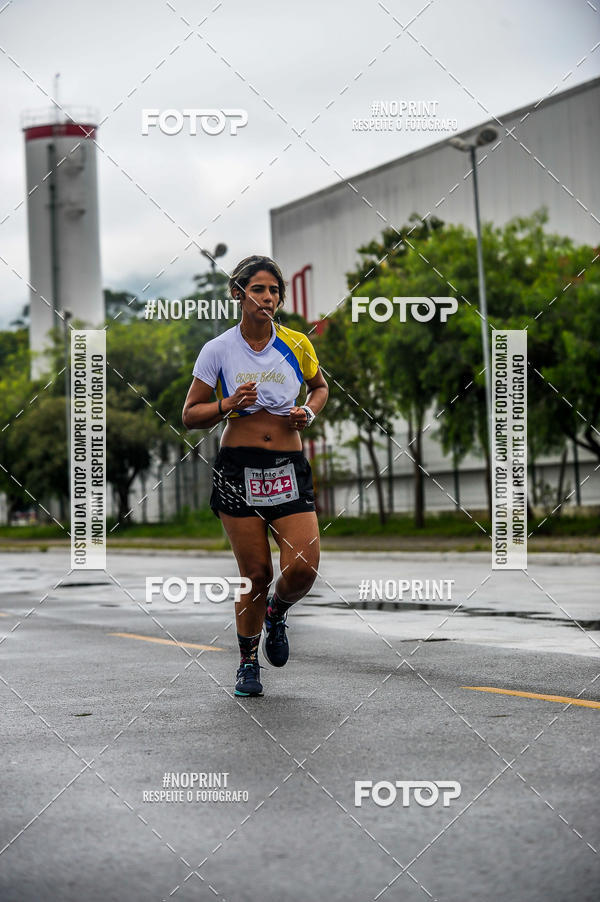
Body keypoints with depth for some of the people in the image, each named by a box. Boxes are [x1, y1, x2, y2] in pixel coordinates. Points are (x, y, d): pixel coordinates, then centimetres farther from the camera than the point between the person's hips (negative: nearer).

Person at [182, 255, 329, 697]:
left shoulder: (296, 345, 4)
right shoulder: (218, 350, -1)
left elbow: (320, 386, 24)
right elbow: (190, 415, 3)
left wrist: (309, 413, 3)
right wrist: (229, 405, -14)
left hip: (290, 467, 2)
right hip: (238, 467, -2)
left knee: (303, 568, -12)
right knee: (256, 574, -1)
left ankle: (275, 613, 23)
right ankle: (248, 662, 22)